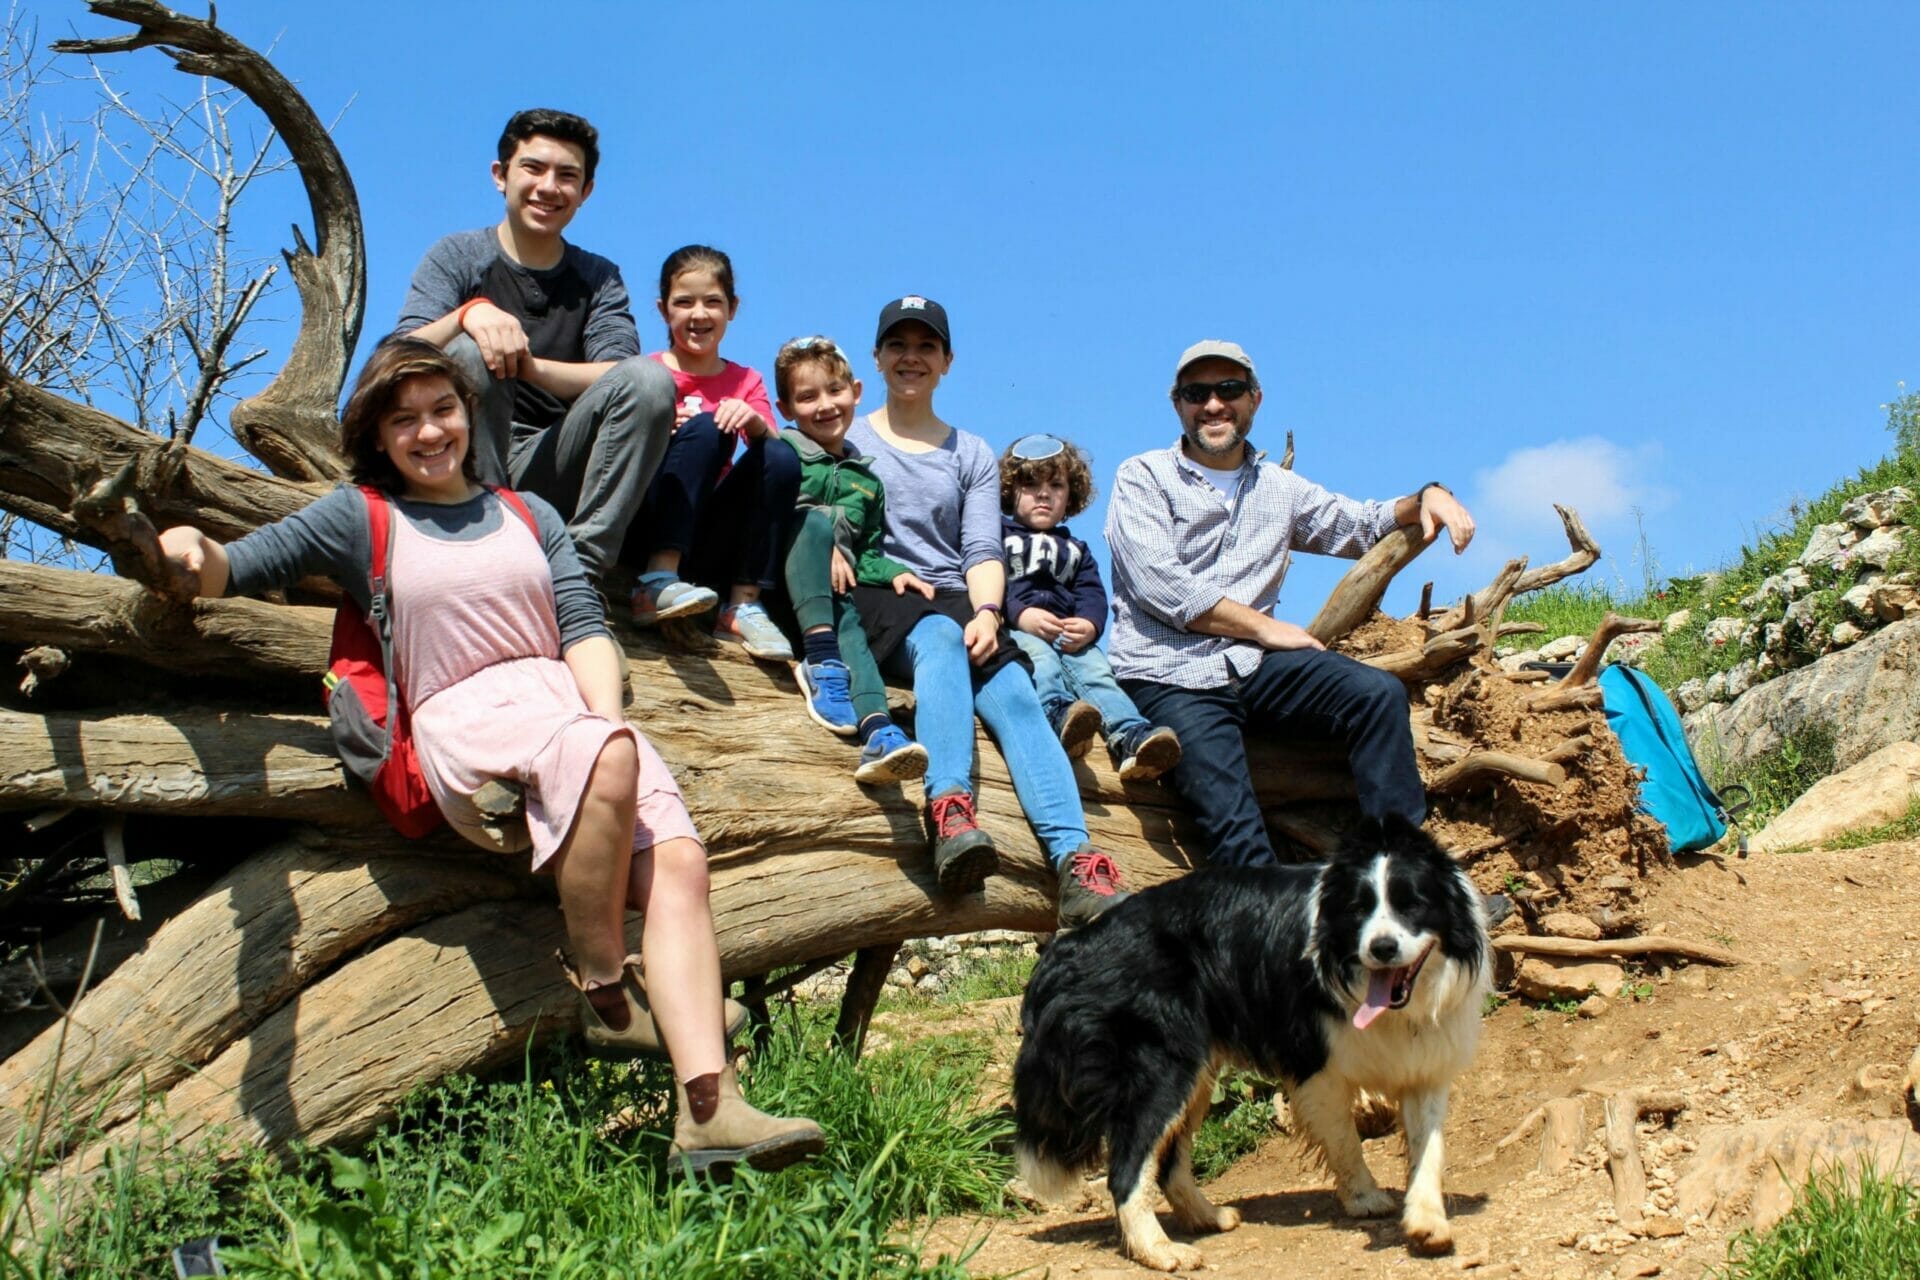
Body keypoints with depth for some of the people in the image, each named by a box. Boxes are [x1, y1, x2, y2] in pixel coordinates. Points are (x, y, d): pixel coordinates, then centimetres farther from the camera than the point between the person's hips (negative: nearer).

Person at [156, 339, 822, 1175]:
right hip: (462, 722, -4)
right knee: (608, 759, -38)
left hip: (578, 705, 4)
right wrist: (194, 550, -20)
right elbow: (236, 569, 5)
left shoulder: (527, 514, 24)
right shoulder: (360, 518, 16)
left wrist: (609, 718, -6)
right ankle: (602, 990, -23)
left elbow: (583, 627, 13)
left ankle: (708, 1107, -35)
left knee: (679, 862, -25)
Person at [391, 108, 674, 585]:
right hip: (466, 469, -2)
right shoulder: (458, 256, 5)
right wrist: (470, 312, -31)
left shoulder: (599, 278, 11)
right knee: (469, 353, -28)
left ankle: (580, 567, -28)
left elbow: (621, 377, -7)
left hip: (550, 473, 2)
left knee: (651, 379, -21)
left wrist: (528, 367, -24)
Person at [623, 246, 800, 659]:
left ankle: (743, 606, -21)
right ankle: (658, 582, -36)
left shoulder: (745, 382, 16)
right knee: (704, 430, -26)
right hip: (644, 528, -3)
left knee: (782, 460, -21)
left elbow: (773, 447, 1)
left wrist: (756, 423, -20)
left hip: (709, 539, 3)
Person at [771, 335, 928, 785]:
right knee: (815, 520, -32)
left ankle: (877, 728, -60)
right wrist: (822, 543, -17)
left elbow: (868, 556, 25)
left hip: (836, 592, 3)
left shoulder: (867, 481, 25)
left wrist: (893, 573, 2)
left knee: (850, 623, -33)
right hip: (779, 580, -2)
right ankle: (822, 659, -44)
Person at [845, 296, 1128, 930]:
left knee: (1014, 692, -29)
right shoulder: (845, 440, 18)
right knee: (940, 638, -38)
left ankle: (1076, 864, -48)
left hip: (955, 604, 3)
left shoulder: (973, 455, 24)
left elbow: (982, 551, 10)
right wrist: (882, 570, -12)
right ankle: (950, 813, -59)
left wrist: (987, 611, -12)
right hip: (876, 604, -2)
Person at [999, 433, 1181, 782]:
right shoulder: (998, 533, 22)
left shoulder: (1076, 550, 35)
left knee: (1094, 667, -28)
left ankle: (1131, 736, -54)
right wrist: (1021, 615, -17)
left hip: (1070, 635, 3)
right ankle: (1058, 712, -67)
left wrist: (1088, 625, -9)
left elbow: (1093, 594, 16)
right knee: (1037, 655, -37)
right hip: (1016, 632, -3)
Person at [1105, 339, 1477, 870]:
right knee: (1234, 826, -23)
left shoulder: (1278, 487, 21)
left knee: (1378, 692, -19)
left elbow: (1362, 525, 26)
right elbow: (1160, 587, -8)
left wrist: (1425, 498, 4)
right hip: (1170, 674, -4)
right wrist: (1263, 627, -6)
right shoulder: (1142, 478, 4)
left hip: (1253, 665, 5)